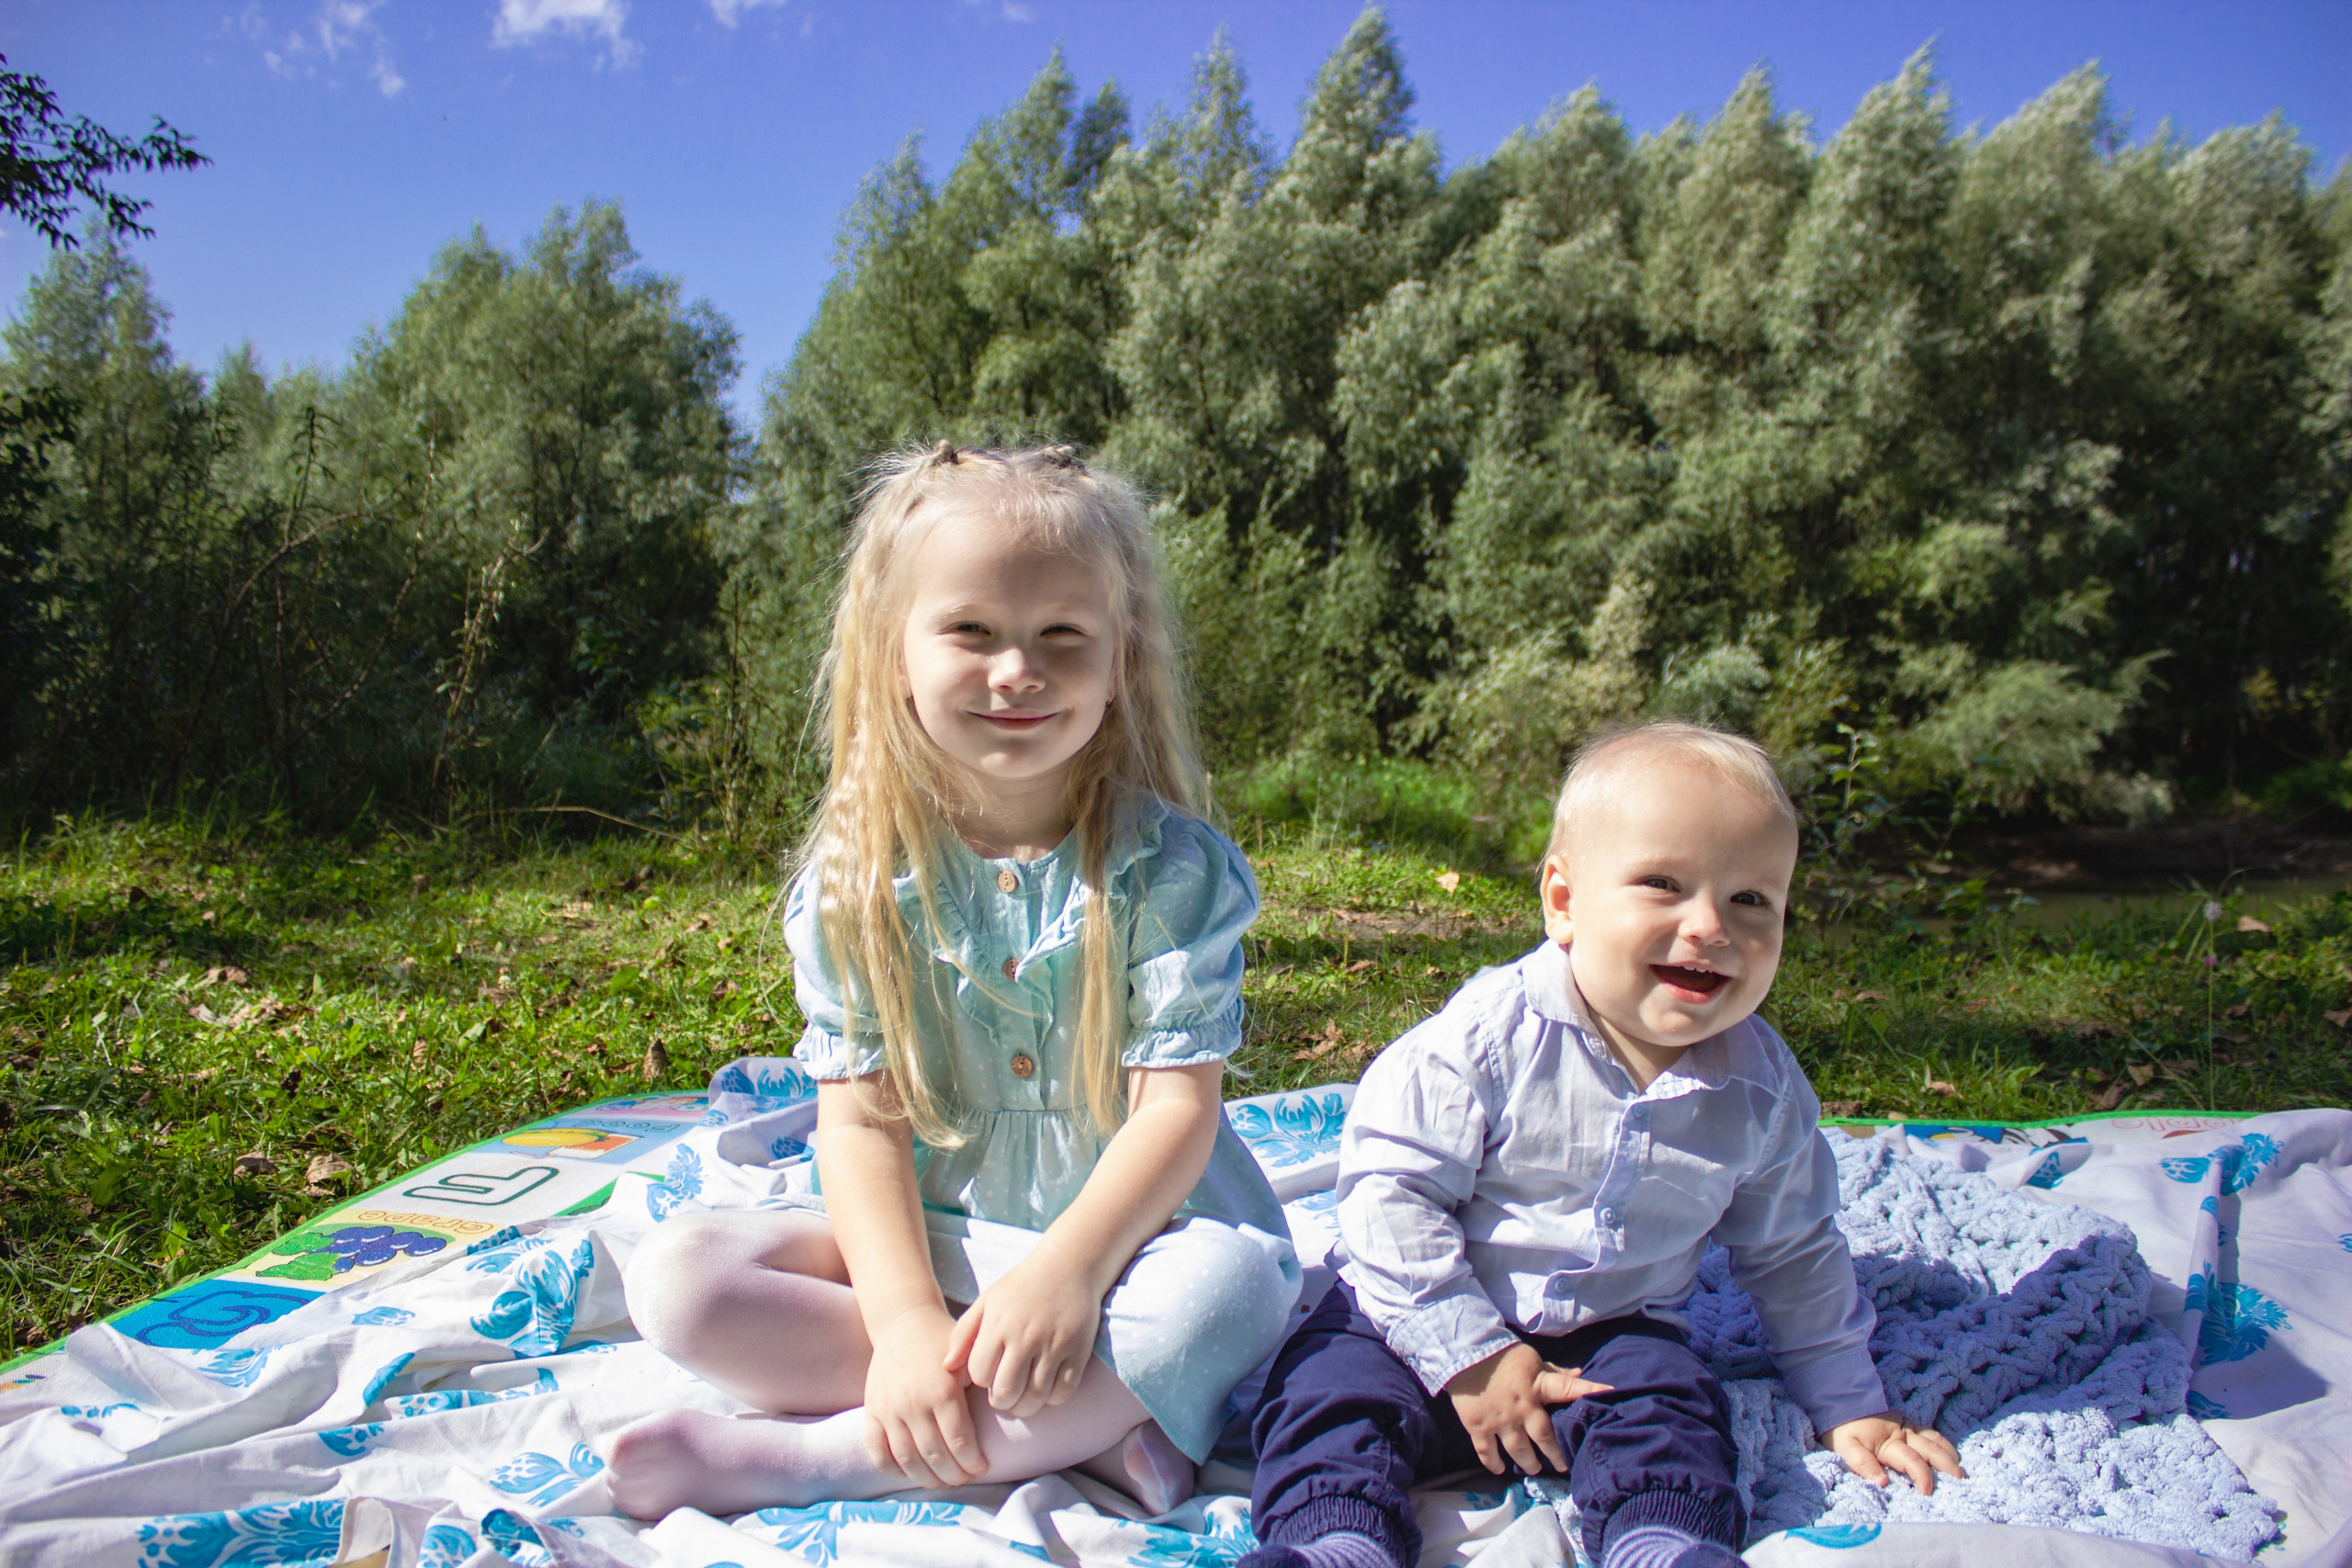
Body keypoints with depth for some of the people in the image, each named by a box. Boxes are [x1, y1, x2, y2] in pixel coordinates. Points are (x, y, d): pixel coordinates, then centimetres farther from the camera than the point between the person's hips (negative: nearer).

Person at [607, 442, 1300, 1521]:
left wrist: (1067, 1270, -30)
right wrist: (907, 1321, -22)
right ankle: (1080, 1423, -21)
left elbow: (1177, 1106, -14)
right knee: (677, 1275, -18)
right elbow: (860, 1120, -7)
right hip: (928, 1243, 2)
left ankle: (801, 1455, -24)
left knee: (1227, 1282, -35)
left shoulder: (1167, 867, -10)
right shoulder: (858, 878, -5)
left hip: (1125, 1239, -1)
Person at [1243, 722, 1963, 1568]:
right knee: (1334, 1384, -22)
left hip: (1614, 1334, 3)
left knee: (1668, 1406, -25)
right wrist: (1469, 1354, -18)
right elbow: (1392, 1188, -18)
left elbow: (1793, 1256, 11)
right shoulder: (1494, 1035, -21)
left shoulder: (1762, 1089, -5)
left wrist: (1850, 1403, 15)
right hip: (1426, 1315, -2)